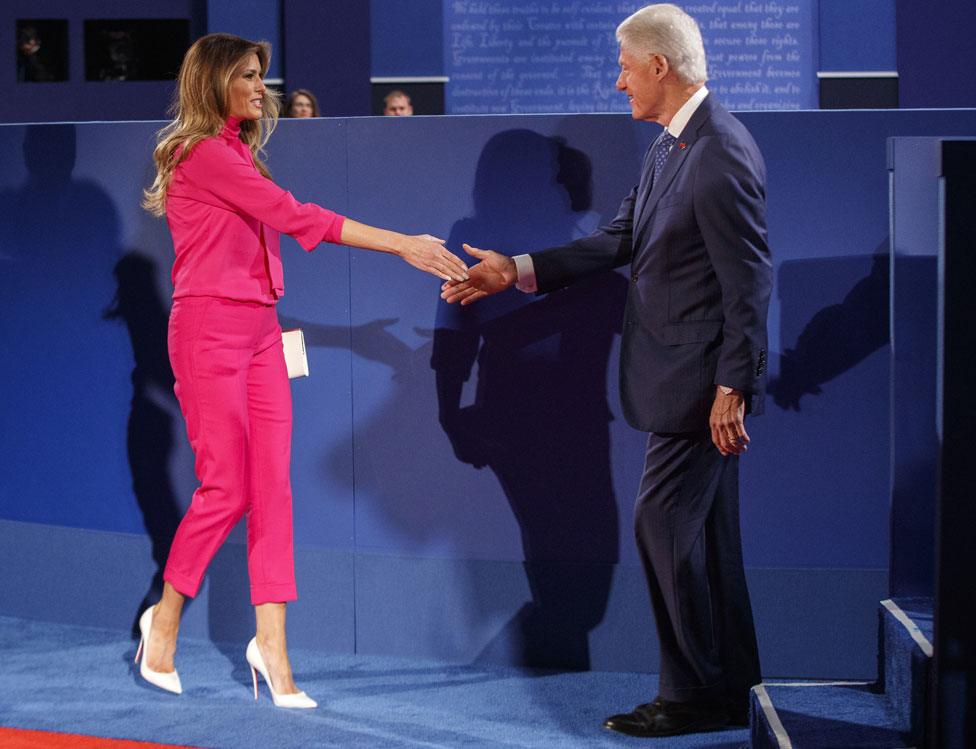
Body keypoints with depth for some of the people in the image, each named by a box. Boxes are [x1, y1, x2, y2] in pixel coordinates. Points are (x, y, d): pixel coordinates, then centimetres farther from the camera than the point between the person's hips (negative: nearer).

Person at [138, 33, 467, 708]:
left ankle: (271, 642, 2)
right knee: (226, 487, -5)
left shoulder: (239, 155, 17)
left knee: (272, 486, 1)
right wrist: (402, 244, -19)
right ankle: (165, 619, 15)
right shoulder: (202, 153, -12)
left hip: (259, 329, 8)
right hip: (210, 329, -8)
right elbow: (294, 216, -17)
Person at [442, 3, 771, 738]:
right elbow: (620, 240, 14)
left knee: (664, 525, -5)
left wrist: (732, 388, -20)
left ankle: (693, 695, 3)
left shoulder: (721, 153, -19)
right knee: (706, 533, 13)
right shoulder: (668, 149, 12)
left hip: (704, 380, -10)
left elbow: (749, 282, -20)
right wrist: (516, 271, 11)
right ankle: (731, 690, 21)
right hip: (685, 380, 10)